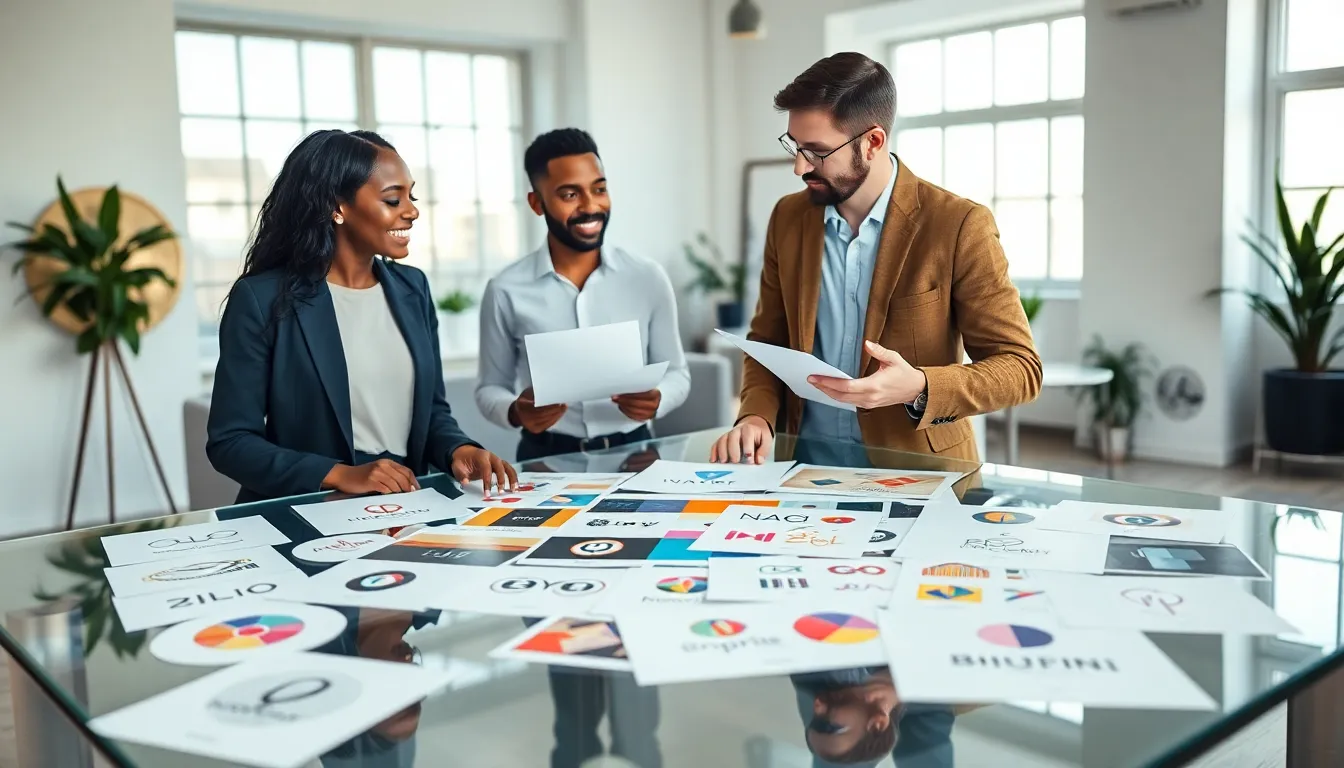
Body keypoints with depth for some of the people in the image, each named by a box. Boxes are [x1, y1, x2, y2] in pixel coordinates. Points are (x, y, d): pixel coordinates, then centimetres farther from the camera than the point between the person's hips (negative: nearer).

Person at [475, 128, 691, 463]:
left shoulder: (648, 278, 2)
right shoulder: (506, 291, -1)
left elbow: (676, 372, 10)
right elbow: (489, 388, 8)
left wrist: (657, 399, -11)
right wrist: (515, 412, -14)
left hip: (632, 451, 1)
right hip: (547, 459, -1)